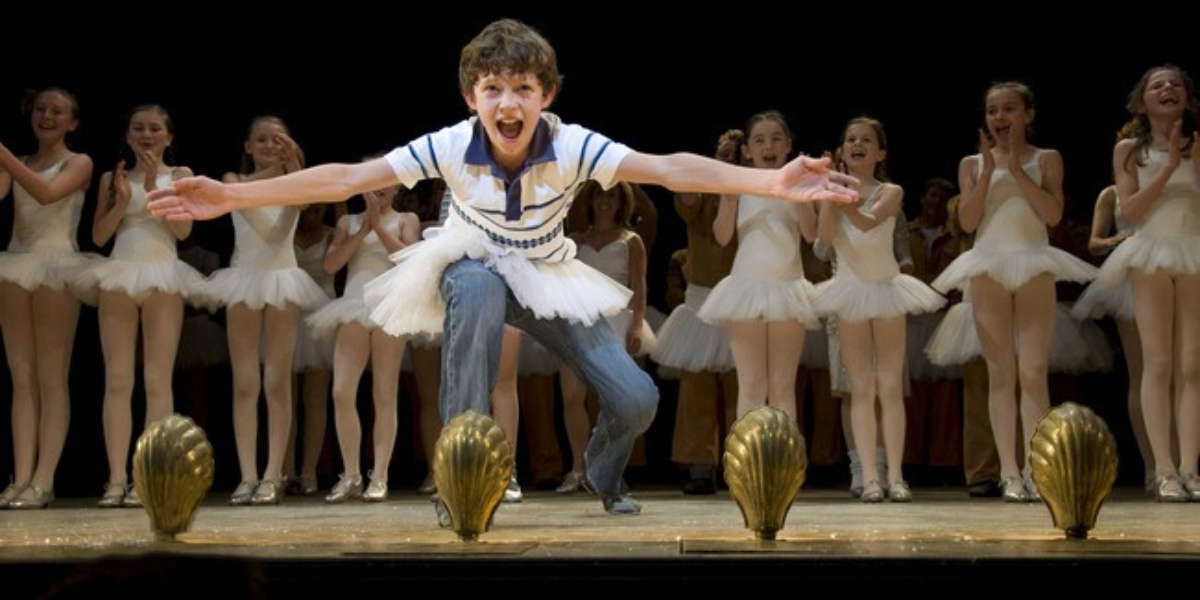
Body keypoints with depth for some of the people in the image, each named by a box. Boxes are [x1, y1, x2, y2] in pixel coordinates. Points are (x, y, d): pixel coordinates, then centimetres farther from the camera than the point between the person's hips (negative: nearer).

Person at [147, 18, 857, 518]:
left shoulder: (572, 146, -28)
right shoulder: (450, 146, -27)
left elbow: (668, 169, -39)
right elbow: (348, 178, -30)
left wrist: (775, 183, -53)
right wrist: (232, 196, -39)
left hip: (552, 281, 2)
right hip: (478, 273, -2)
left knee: (636, 399, -12)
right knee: (478, 293, -40)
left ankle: (604, 476, 29)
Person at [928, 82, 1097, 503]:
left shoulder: (1046, 159, 7)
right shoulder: (972, 164, 9)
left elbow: (1053, 213, -7)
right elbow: (967, 221, -2)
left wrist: (1016, 169, -9)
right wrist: (989, 170, -8)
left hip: (1034, 269, -1)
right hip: (989, 270, 1)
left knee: (1034, 373, -8)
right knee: (1001, 374, 0)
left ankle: (1034, 470, -8)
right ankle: (1010, 472, 0)